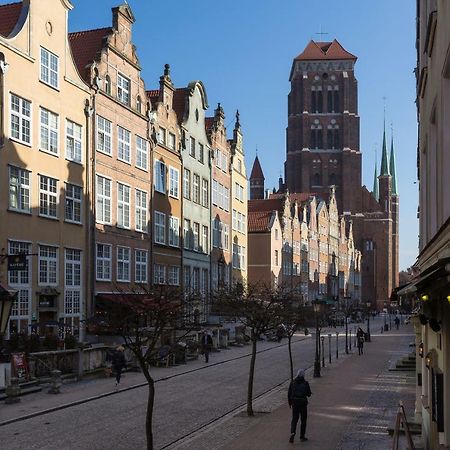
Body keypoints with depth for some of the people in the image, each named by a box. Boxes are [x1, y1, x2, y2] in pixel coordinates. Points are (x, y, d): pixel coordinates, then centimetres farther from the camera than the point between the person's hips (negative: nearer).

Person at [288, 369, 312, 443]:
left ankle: (292, 433, -13)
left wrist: (290, 403, 14)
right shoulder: (305, 383, -8)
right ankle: (302, 436, 19)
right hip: (303, 403, -2)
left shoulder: (293, 382, -1)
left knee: (294, 419, 11)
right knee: (303, 420, 14)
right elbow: (309, 394, -2)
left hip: (295, 403, 2)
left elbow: (289, 393, 2)